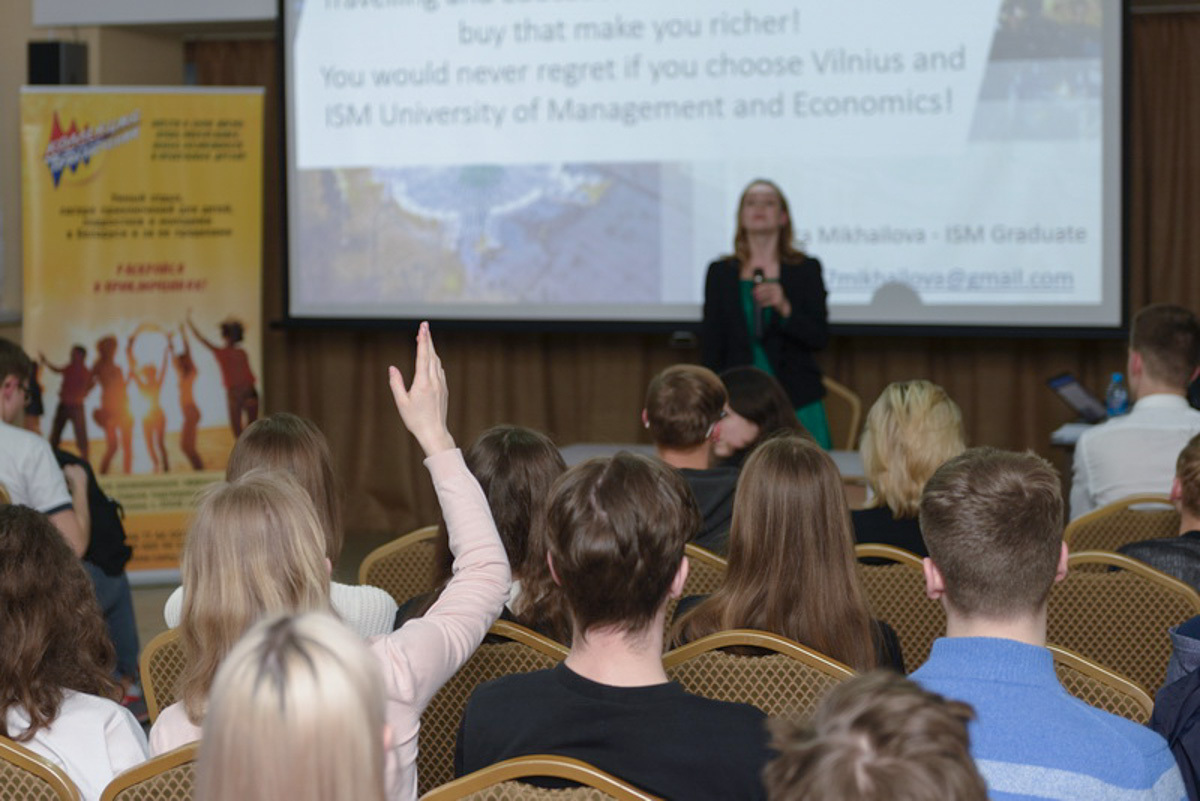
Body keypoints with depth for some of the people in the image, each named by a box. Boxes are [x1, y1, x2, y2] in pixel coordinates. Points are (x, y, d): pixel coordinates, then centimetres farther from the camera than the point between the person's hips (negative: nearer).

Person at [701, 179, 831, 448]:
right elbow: (710, 347, 9)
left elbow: (820, 337, -2)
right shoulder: (720, 272, 10)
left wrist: (785, 307, -18)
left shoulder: (806, 270, 6)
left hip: (796, 403, -1)